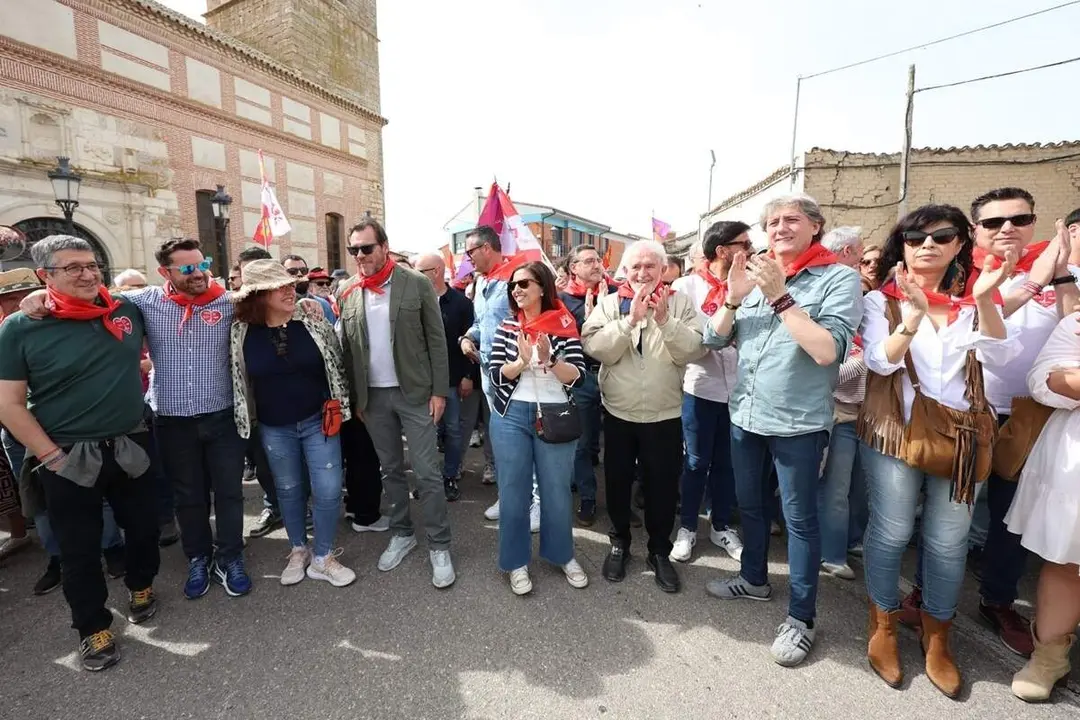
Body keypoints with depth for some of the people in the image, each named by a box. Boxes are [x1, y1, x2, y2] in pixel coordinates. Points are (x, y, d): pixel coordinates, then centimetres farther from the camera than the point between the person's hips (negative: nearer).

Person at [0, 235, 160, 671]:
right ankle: (93, 627, 30)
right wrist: (52, 456, -11)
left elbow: (139, 354, 22)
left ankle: (141, 585, 44)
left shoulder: (128, 311, -1)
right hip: (68, 458, -3)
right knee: (79, 548, 10)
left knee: (143, 525, 17)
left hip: (130, 448, 3)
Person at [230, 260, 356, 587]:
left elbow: (337, 366, 1)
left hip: (318, 421, -1)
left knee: (328, 490, 0)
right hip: (274, 428, 1)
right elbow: (239, 378, 6)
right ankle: (298, 550, 37)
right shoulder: (241, 332, -7)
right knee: (288, 490, 16)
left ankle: (323, 557, 21)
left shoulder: (314, 322, -8)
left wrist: (339, 409, 3)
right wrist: (246, 420, 9)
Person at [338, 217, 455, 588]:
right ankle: (401, 534, 32)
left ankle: (439, 546, 14)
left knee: (426, 472, 0)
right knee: (390, 470, 15)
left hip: (415, 392, -3)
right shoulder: (348, 292, 5)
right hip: (373, 396, 4)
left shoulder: (417, 283, -6)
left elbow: (437, 339, -5)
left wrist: (439, 390, -8)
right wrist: (354, 396, 6)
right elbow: (346, 346, 8)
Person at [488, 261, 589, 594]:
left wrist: (549, 360, -24)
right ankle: (516, 562, 26)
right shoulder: (507, 326, 3)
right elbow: (496, 374, -3)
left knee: (557, 490, 10)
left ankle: (563, 555, 32)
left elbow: (577, 375, -7)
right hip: (511, 416, 1)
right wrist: (522, 361, -21)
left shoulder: (564, 324, -3)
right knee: (513, 491, 9)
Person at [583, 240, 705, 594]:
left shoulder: (680, 303, -1)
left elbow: (694, 350, -12)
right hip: (618, 413, 0)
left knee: (662, 486, 12)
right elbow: (596, 349, -16)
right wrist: (631, 318, -24)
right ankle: (619, 543, 36)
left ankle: (660, 551, 33)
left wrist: (665, 321, -24)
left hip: (665, 415, 0)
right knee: (617, 483, 14)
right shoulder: (609, 303, -2)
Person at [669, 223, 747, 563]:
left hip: (737, 389, 3)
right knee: (696, 462, 7)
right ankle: (687, 526, 24)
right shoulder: (686, 286, -3)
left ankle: (721, 525, 32)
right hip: (700, 388, -3)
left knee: (727, 462, 14)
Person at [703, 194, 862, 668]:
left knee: (799, 519, 7)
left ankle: (801, 617, 24)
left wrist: (782, 297, -23)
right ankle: (754, 578, 42)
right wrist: (733, 298, -13)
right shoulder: (757, 275, 7)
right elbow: (714, 339, 3)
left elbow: (827, 350, -21)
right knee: (750, 505, 20)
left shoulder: (839, 278, -7)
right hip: (744, 415, 5)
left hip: (798, 421, -5)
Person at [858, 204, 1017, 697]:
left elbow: (999, 356, -5)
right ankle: (883, 625, 24)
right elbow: (880, 361, -12)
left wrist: (985, 301, -18)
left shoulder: (974, 299, 9)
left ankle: (937, 637, 29)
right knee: (891, 533, 3)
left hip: (961, 434, 3)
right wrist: (913, 316, -28)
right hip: (895, 431, -2)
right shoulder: (882, 300, 0)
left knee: (948, 542, 8)